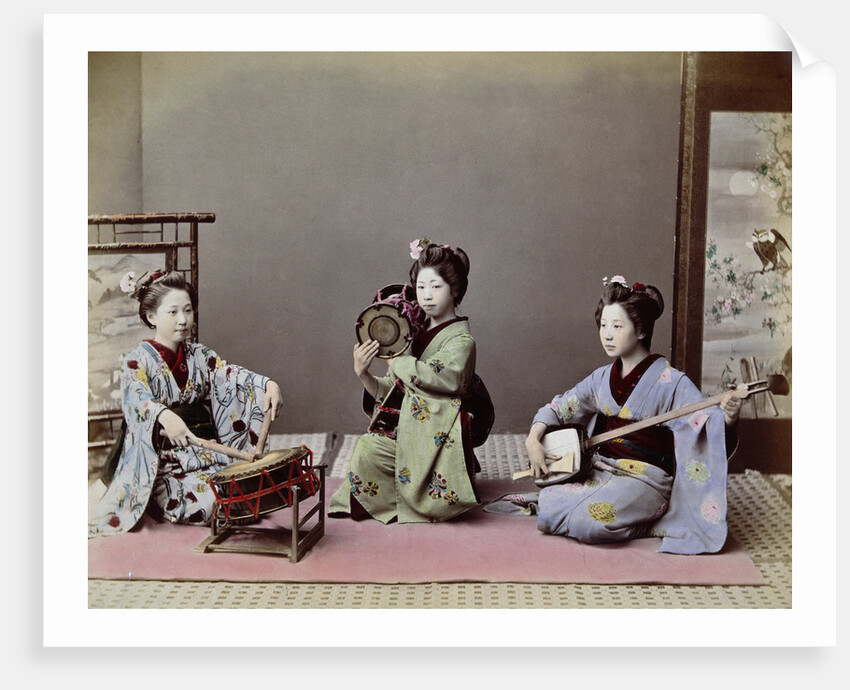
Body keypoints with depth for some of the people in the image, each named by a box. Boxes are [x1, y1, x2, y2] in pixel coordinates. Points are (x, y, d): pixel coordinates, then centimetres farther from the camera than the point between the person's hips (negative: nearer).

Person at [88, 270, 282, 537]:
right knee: (209, 500, -25)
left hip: (204, 452, 5)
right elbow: (136, 398, -26)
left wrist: (268, 384, -26)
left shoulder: (199, 356, 11)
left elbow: (230, 374, -4)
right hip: (160, 462, -5)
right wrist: (165, 417, -48)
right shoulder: (138, 361, -7)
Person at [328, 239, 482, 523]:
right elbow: (389, 392, 12)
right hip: (407, 431, 6)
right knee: (366, 449, -20)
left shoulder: (461, 341, -8)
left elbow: (429, 375, -27)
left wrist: (393, 356, -13)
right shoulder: (415, 334, 13)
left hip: (439, 438, -6)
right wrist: (363, 375, -8)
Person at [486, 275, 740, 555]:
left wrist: (728, 419, -43)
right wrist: (533, 440, -3)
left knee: (587, 521, -29)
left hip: (644, 478, -5)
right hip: (599, 471, 5)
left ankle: (648, 522, -1)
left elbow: (707, 423, -19)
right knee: (548, 509, -18)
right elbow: (558, 407, 14)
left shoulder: (670, 383, -10)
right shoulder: (603, 378, 8)